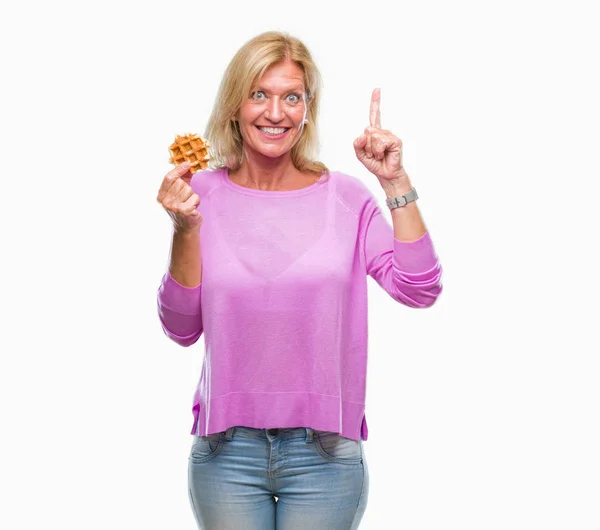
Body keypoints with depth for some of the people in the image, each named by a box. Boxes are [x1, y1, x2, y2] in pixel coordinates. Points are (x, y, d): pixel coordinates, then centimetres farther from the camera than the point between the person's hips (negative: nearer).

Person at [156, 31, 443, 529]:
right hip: (227, 450, 0)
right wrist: (185, 229, -15)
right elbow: (182, 328, -3)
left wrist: (396, 183, -12)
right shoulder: (205, 194, -1)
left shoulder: (346, 197, -1)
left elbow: (418, 290, -9)